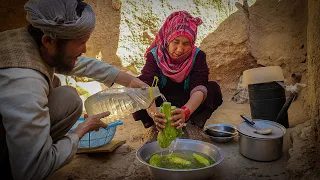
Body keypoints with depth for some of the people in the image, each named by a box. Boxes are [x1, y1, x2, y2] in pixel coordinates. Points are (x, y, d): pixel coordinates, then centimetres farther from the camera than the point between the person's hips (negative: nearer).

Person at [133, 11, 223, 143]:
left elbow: (199, 88, -31)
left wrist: (186, 111, -53)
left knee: (214, 89, -25)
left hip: (188, 105, 1)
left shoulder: (197, 56, -16)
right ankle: (153, 127, -11)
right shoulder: (155, 55, -18)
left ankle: (192, 125, -13)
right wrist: (153, 113, -54)